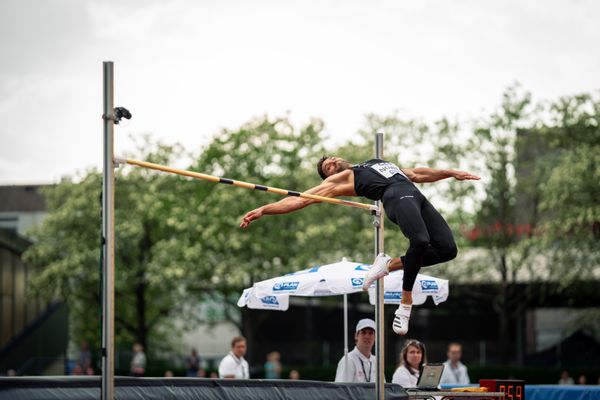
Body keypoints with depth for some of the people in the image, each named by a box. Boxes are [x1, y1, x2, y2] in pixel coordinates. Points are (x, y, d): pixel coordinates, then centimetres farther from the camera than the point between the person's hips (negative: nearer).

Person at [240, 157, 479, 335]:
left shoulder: (377, 162, 39)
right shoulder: (341, 179, 20)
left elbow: (418, 175, 43)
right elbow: (300, 200, 13)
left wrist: (451, 173, 39)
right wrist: (263, 210, 3)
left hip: (416, 195, 6)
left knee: (447, 249, -12)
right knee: (420, 240, -34)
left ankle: (390, 264, 3)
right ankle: (405, 305, -23)